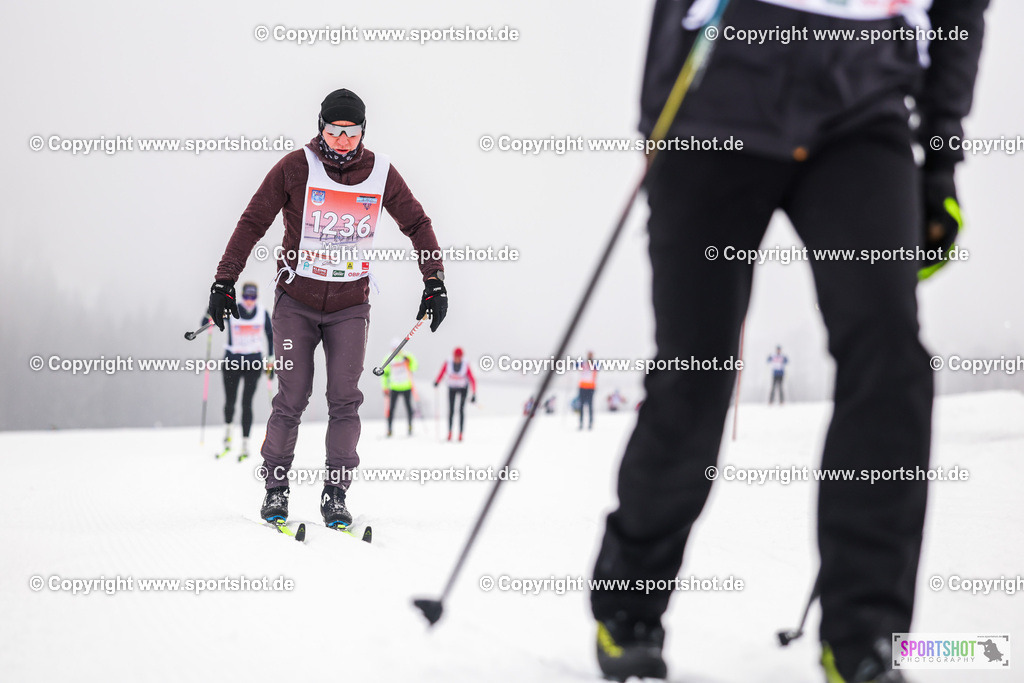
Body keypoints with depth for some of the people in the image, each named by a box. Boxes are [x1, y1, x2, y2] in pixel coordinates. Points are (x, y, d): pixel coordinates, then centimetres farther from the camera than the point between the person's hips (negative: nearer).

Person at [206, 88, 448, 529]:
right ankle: (275, 489, 11)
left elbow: (417, 225, 10)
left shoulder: (380, 174, -2)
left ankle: (335, 495, 2)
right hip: (296, 300, -1)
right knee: (292, 399, -4)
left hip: (350, 305, 1)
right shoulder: (295, 167, -8)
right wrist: (224, 281, -7)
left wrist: (434, 283, 4)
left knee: (345, 400, -6)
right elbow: (252, 223, -3)